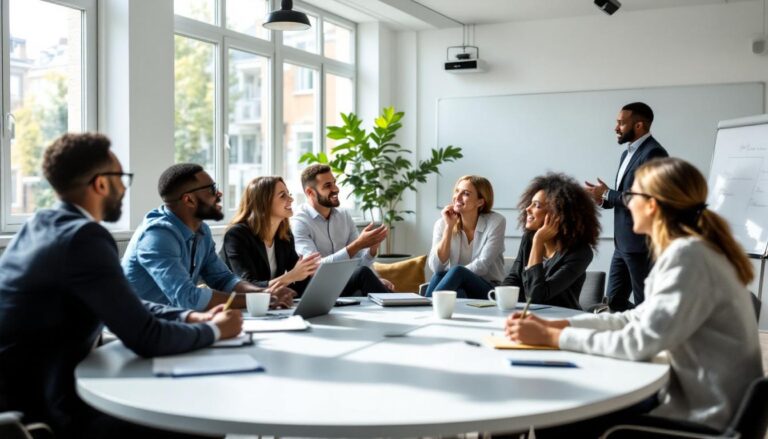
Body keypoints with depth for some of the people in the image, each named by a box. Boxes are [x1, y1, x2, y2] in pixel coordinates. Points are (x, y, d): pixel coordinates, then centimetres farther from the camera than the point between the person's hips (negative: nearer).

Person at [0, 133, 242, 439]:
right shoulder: (84, 236, -21)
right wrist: (215, 330, -4)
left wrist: (191, 318, 3)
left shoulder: (43, 224, 7)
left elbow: (126, 307, 14)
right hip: (43, 413, -9)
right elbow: (147, 339, -21)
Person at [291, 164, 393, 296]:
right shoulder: (298, 223, -10)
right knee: (363, 273, -28)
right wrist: (358, 244, -27)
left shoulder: (345, 216, 10)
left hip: (349, 284, 5)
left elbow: (360, 261, 7)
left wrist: (372, 248, -16)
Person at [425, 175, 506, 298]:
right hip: (457, 287, 2)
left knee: (457, 271, -33)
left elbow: (482, 265, -13)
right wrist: (449, 227, -16)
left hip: (488, 290, -1)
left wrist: (452, 275, -22)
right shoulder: (442, 224, 0)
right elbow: (436, 268, -13)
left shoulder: (496, 222, -8)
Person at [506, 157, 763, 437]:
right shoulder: (686, 250, 10)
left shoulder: (686, 255, -21)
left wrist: (551, 337, -15)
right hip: (697, 403, 9)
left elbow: (639, 344, -24)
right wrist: (553, 325, 4)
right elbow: (638, 318, 12)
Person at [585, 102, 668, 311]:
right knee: (614, 300, 13)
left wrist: (607, 194, -14)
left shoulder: (653, 153, -15)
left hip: (641, 244, -9)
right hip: (623, 243, 10)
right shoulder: (628, 153, 16)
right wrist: (603, 199, 1)